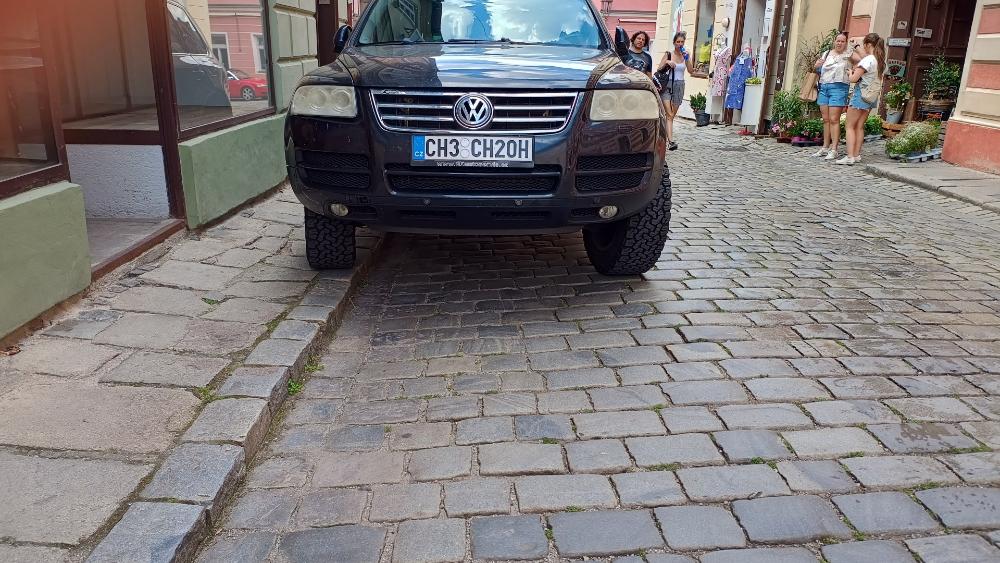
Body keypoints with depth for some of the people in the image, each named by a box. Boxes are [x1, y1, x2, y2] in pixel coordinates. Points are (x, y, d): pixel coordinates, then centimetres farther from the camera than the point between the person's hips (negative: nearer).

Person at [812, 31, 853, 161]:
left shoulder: (848, 56, 1)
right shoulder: (826, 54, 15)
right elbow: (817, 70, 23)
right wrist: (817, 65, 2)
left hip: (838, 88, -5)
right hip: (824, 87, 5)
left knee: (834, 119, -10)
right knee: (825, 119, 9)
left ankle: (834, 149, -8)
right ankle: (825, 147, 16)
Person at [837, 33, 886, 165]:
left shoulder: (867, 60, -18)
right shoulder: (880, 60, 8)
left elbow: (854, 79, -20)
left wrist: (851, 73, 1)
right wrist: (857, 49, 33)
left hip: (861, 94, -8)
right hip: (872, 96, 8)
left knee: (850, 126, -3)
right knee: (860, 127, 12)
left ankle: (850, 157, -10)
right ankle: (856, 155, 12)